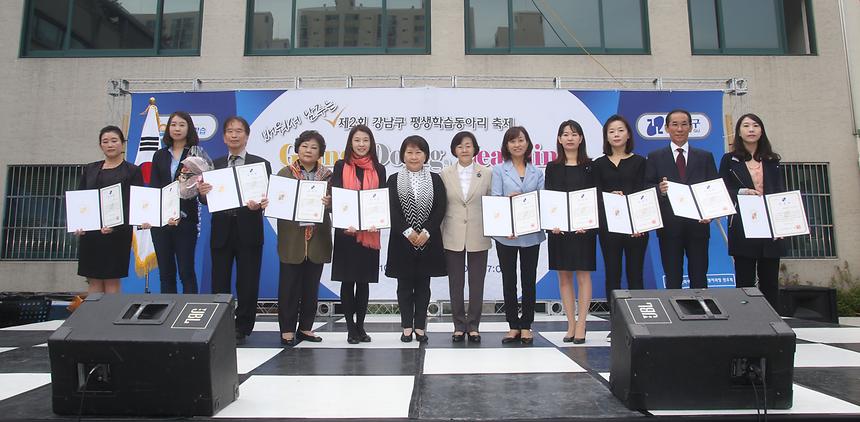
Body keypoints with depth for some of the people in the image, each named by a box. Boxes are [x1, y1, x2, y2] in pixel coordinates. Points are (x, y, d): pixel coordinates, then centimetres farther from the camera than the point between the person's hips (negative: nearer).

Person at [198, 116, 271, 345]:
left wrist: (258, 205, -26)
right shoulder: (214, 165, 9)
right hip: (221, 232, 2)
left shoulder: (261, 164, 3)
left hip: (248, 232, -2)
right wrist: (202, 193, -19)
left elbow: (267, 196, -5)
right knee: (219, 284, 8)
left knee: (247, 284, 5)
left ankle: (242, 329, 19)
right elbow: (207, 201, 3)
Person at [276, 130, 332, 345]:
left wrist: (329, 202, -20)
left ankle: (306, 327, 21)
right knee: (289, 285, 2)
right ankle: (287, 329, 12)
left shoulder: (327, 175, 7)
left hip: (317, 238, 2)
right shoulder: (285, 173, 4)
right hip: (292, 237, -2)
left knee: (311, 285, 9)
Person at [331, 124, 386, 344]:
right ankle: (351, 328, 12)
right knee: (347, 280, 2)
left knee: (364, 280, 7)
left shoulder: (378, 169, 9)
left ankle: (360, 326, 18)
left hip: (369, 232, 2)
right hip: (346, 231, -1)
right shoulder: (341, 166, 4)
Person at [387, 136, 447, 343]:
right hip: (402, 240, 0)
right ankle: (407, 327, 15)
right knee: (405, 285, 6)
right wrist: (408, 232, -14)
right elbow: (392, 211, -4)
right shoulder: (394, 180, 4)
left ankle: (420, 327, 16)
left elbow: (440, 209, -3)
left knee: (423, 284, 7)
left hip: (428, 240, 0)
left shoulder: (435, 180, 6)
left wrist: (425, 233, -13)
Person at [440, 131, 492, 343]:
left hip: (478, 237, 0)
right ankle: (459, 326, 18)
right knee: (456, 283, 7)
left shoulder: (487, 173, 3)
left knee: (477, 283, 6)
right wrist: (439, 234, 2)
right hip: (453, 237, 0)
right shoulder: (445, 174, 4)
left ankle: (473, 326, 17)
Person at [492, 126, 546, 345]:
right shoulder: (499, 170, 4)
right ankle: (513, 326, 16)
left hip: (531, 234, 2)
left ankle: (526, 326, 17)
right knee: (509, 280, 5)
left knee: (529, 279, 7)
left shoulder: (537, 172, 10)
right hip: (506, 235, -1)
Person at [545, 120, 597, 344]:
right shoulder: (552, 168, 7)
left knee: (583, 275, -1)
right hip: (559, 229, 2)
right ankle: (571, 324, 14)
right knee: (564, 276, 5)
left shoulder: (590, 166, 3)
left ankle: (581, 325, 6)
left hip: (583, 227, -2)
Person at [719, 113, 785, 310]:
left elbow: (781, 193, 11)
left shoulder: (772, 161, 15)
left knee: (770, 282, 4)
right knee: (745, 281, -1)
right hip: (743, 229, -3)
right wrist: (742, 192, -16)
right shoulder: (729, 160, 7)